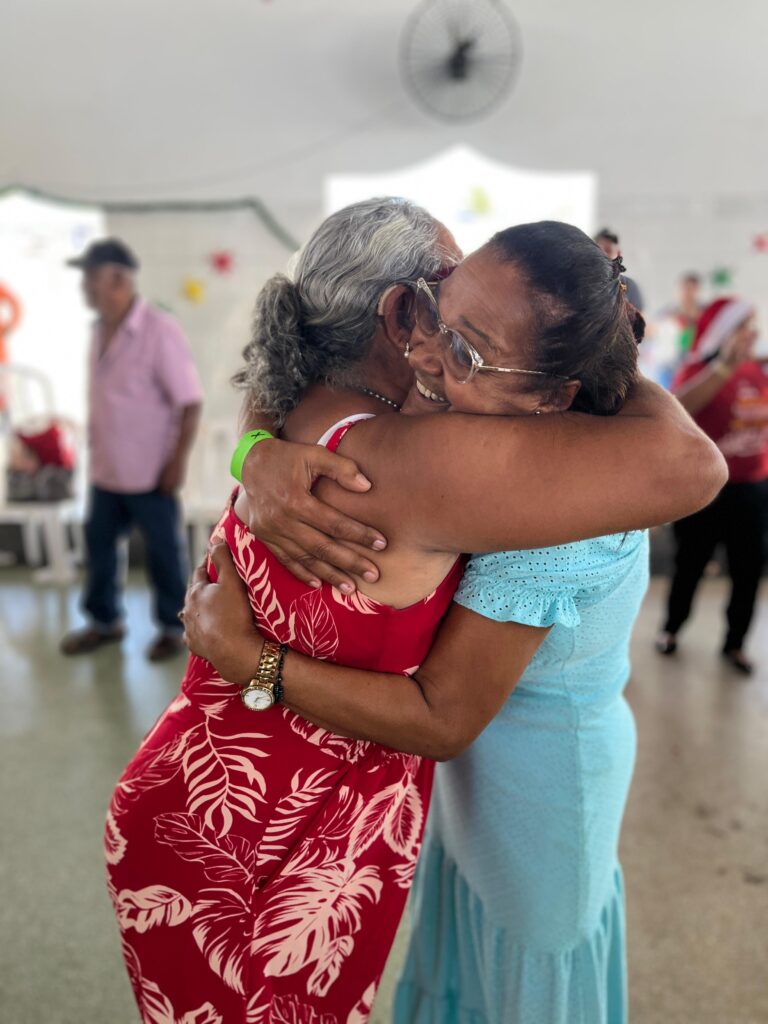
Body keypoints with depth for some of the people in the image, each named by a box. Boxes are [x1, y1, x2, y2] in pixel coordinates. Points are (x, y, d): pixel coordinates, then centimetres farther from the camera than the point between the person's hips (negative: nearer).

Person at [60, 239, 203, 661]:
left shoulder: (159, 331, -18)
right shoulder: (99, 330, 4)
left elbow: (190, 402, -18)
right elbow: (101, 396, 13)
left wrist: (178, 460, -18)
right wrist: (94, 448, 15)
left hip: (150, 471, -7)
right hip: (106, 468, 7)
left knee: (164, 550, 8)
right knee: (98, 540, 17)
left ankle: (173, 627, 27)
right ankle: (105, 621, 36)